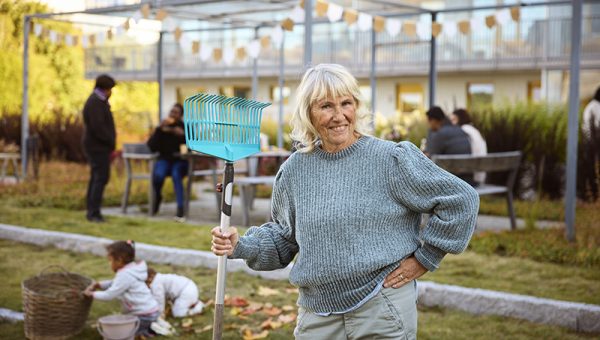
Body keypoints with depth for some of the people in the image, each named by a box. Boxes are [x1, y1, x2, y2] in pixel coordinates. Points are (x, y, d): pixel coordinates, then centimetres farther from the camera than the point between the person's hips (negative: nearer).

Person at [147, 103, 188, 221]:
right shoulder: (162, 128, 4)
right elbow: (151, 147, -7)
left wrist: (183, 135, -23)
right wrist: (159, 129, -16)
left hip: (180, 162, -1)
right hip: (164, 160, 1)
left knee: (176, 174, -36)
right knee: (158, 175, -33)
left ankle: (180, 209, -43)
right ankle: (157, 197, -1)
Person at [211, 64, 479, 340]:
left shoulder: (391, 159, -9)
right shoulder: (294, 170, 5)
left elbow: (461, 200, -5)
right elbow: (283, 235, 17)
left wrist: (424, 258, -4)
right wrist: (242, 246, 0)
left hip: (382, 314, -4)